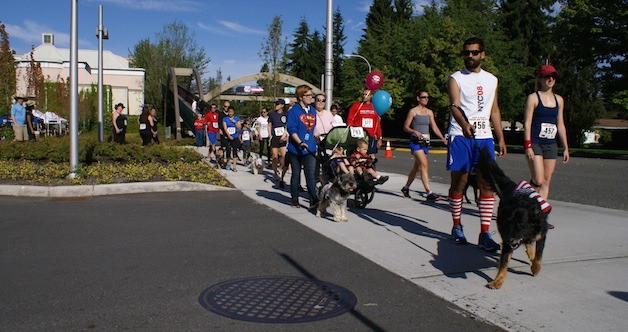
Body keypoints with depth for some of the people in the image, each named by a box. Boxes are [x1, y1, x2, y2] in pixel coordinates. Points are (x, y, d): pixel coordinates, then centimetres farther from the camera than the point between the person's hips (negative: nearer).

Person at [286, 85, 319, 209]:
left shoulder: (312, 110, 12)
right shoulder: (294, 111, -7)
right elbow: (291, 129, -15)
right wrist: (300, 143, -26)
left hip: (310, 149, 4)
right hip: (296, 149, -3)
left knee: (311, 175, -7)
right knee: (296, 174, 9)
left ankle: (314, 200, -12)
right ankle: (295, 200, 19)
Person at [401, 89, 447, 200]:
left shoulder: (429, 112, 14)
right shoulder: (413, 111, -2)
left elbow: (434, 127, 14)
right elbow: (405, 127, -2)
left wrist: (443, 138, 4)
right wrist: (415, 132, -20)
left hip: (426, 142, 6)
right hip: (416, 142, -6)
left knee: (417, 167, 12)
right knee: (424, 165, -17)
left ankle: (406, 187, 29)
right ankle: (429, 193, -21)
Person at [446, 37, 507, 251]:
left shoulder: (492, 80, 16)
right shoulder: (455, 79, 1)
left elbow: (494, 110, 20)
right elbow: (454, 105, -15)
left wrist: (501, 138, 13)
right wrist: (464, 124, -35)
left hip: (484, 137, 4)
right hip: (461, 137, -3)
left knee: (487, 184, -4)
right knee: (459, 183, 2)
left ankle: (484, 234, -1)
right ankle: (457, 227, 19)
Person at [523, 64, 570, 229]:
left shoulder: (559, 100, 14)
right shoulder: (533, 97, -3)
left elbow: (560, 125, 18)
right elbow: (527, 123, -8)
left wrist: (566, 148, 14)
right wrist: (528, 146, -16)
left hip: (551, 145, 6)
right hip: (535, 143, -6)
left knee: (546, 182, 3)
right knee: (538, 181, -15)